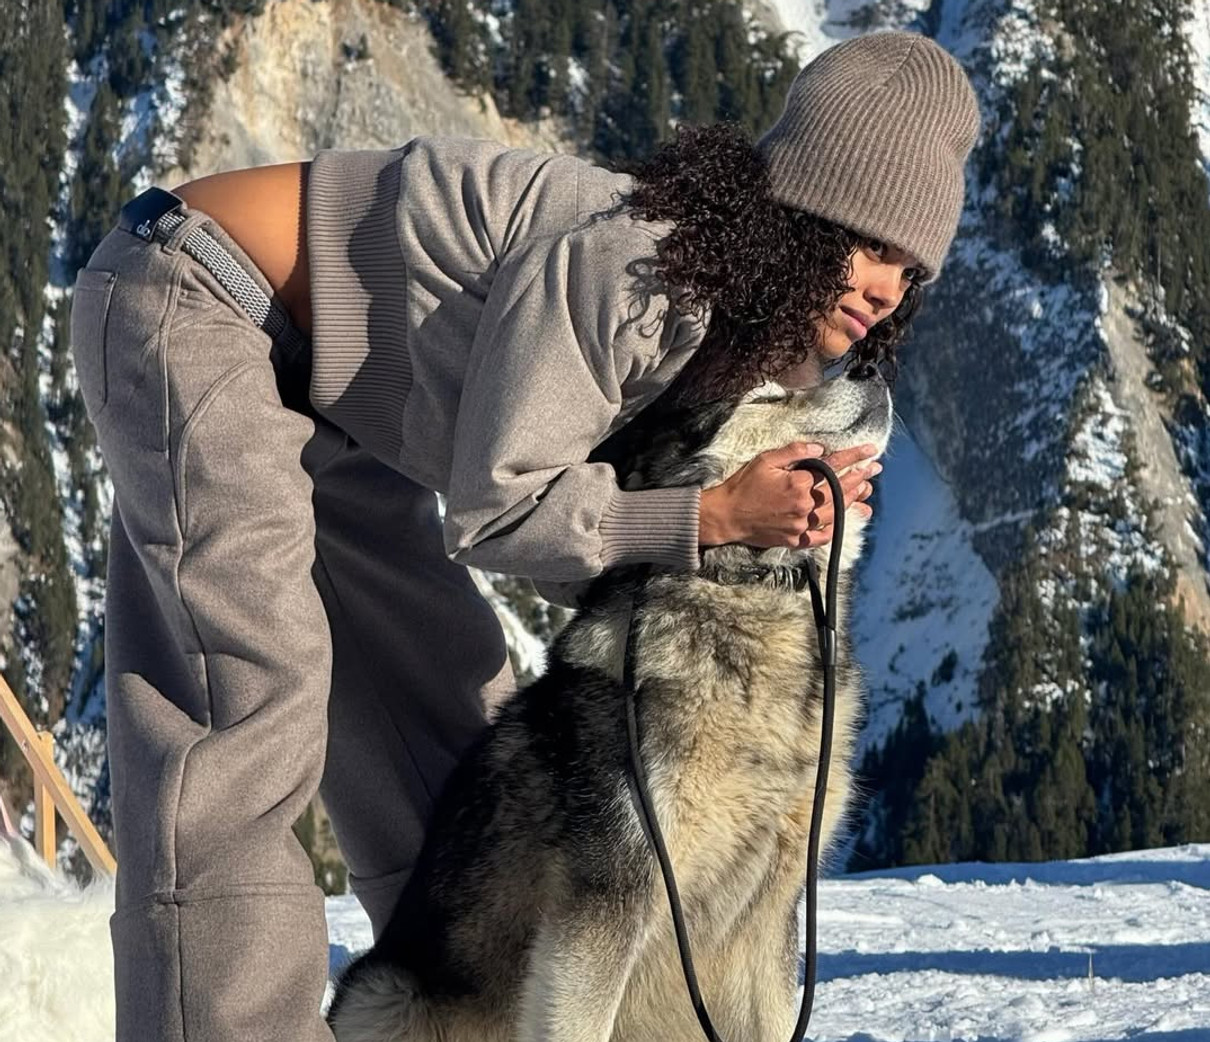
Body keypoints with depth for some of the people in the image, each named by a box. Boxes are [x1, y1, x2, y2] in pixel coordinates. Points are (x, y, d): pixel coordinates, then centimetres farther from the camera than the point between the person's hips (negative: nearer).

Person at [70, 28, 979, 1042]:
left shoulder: (719, 311, 1)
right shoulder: (627, 260, -28)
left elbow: (568, 541, 1)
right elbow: (494, 504, -25)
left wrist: (792, 513, -8)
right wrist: (717, 515, -24)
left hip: (311, 376, 10)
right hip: (192, 302, -10)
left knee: (443, 693, 12)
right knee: (251, 691, -19)